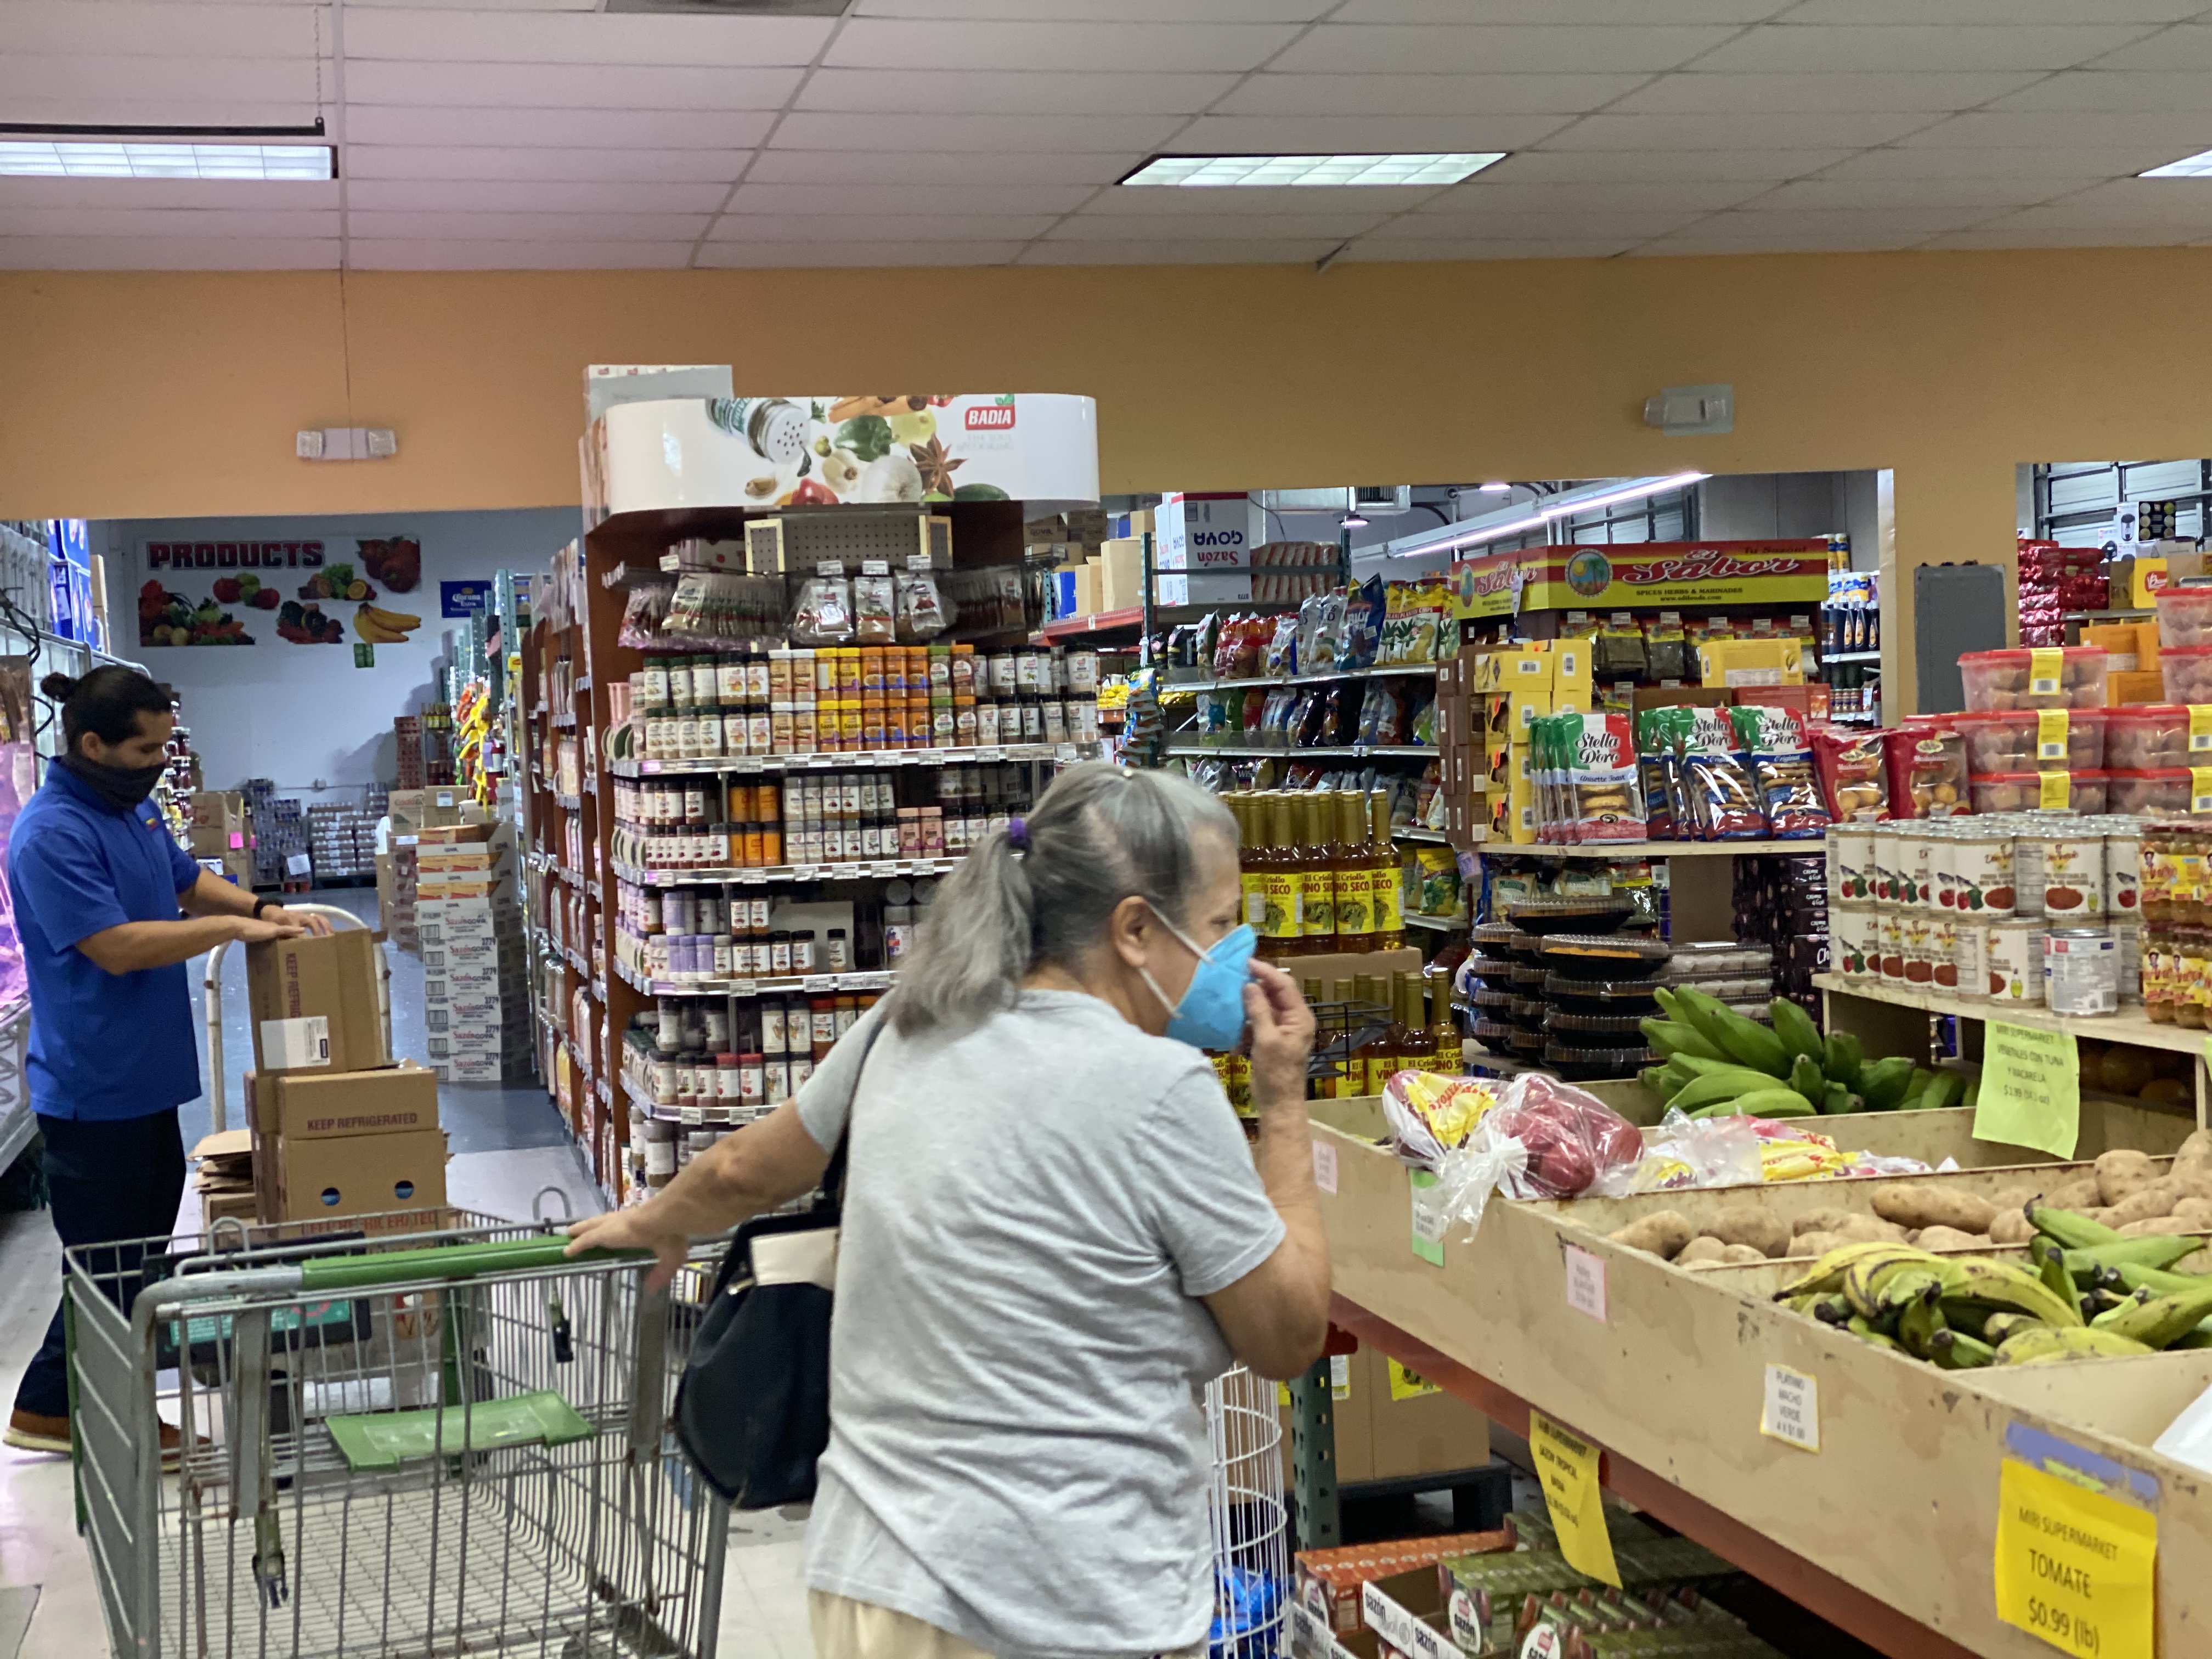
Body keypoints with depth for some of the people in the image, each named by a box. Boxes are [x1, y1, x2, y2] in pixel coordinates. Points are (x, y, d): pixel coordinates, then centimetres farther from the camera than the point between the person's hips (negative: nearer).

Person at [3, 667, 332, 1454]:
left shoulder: (133, 809, 9)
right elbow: (116, 947, -25)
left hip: (147, 1078, 10)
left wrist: (263, 909, 6)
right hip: (95, 1087, -10)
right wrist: (234, 928, -21)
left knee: (142, 1251, 15)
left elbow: (188, 881, 23)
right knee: (107, 1263, 0)